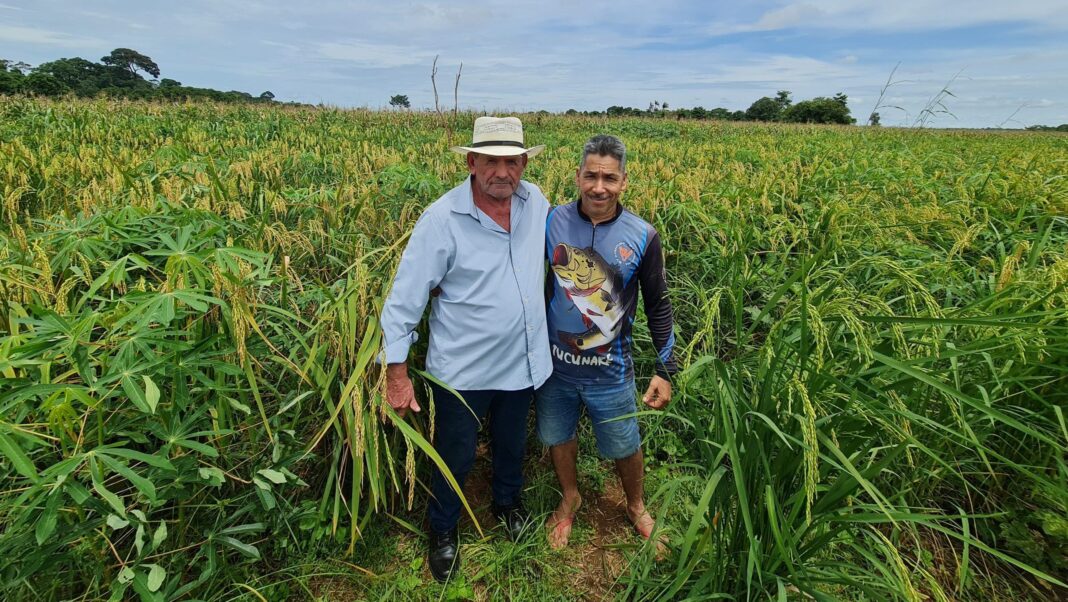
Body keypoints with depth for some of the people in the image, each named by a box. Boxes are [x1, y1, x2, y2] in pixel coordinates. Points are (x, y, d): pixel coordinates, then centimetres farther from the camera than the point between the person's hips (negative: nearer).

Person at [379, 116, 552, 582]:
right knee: (456, 456, 17)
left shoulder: (535, 201, -5)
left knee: (512, 444, 27)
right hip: (463, 369, -4)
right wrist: (397, 373, -16)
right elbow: (404, 298, -17)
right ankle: (442, 531, 47)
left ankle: (507, 501, 58)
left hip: (522, 363, 5)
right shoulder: (441, 219, -20)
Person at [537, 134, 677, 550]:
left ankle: (636, 507, 48)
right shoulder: (552, 223, -11)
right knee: (558, 438, 21)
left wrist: (665, 370, -3)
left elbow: (658, 305, -3)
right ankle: (570, 498, 51)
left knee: (624, 448, 17)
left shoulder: (642, 237, -12)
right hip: (554, 364, 2)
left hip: (610, 371, -1)